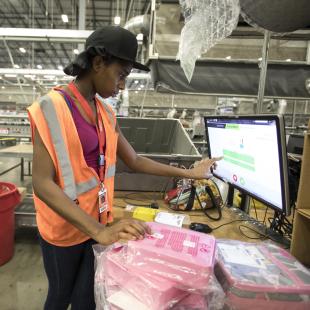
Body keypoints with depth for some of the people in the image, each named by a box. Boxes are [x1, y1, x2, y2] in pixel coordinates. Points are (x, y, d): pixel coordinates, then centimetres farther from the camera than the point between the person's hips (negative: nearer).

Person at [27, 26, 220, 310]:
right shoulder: (52, 108, -18)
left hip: (97, 221, 5)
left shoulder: (105, 113, 3)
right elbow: (42, 183, -24)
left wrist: (188, 173, 5)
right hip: (65, 227, -4)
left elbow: (134, 161, 6)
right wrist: (98, 230, -34)